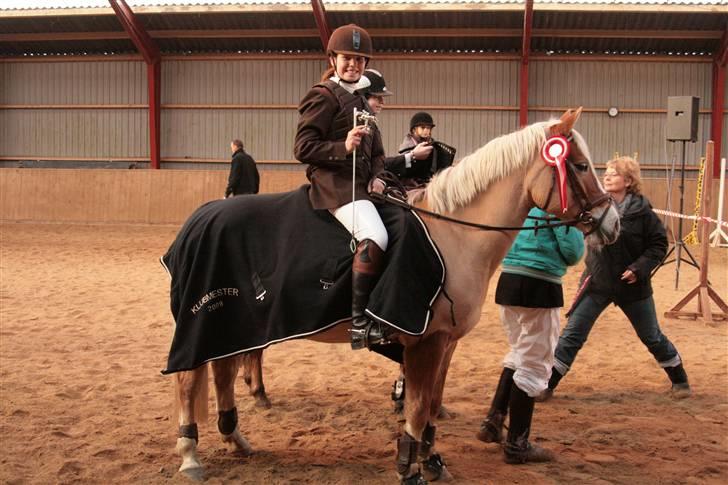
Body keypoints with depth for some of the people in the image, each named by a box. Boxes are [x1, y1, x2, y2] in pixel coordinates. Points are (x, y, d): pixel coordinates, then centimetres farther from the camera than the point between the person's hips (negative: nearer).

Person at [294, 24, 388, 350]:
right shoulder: (323, 96, -2)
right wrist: (343, 147, -22)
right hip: (335, 183, -10)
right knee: (374, 237, -31)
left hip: (361, 184, 10)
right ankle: (359, 322, -27)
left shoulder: (360, 101, 24)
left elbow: (376, 151, 26)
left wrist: (376, 177, 6)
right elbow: (303, 148, -9)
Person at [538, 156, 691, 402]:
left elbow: (659, 244, -5)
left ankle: (679, 380, 36)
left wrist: (639, 268, -16)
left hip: (632, 286, -1)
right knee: (572, 334, -3)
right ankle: (547, 385, 3)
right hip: (597, 283, 2)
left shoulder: (641, 211, -11)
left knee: (652, 337, 15)